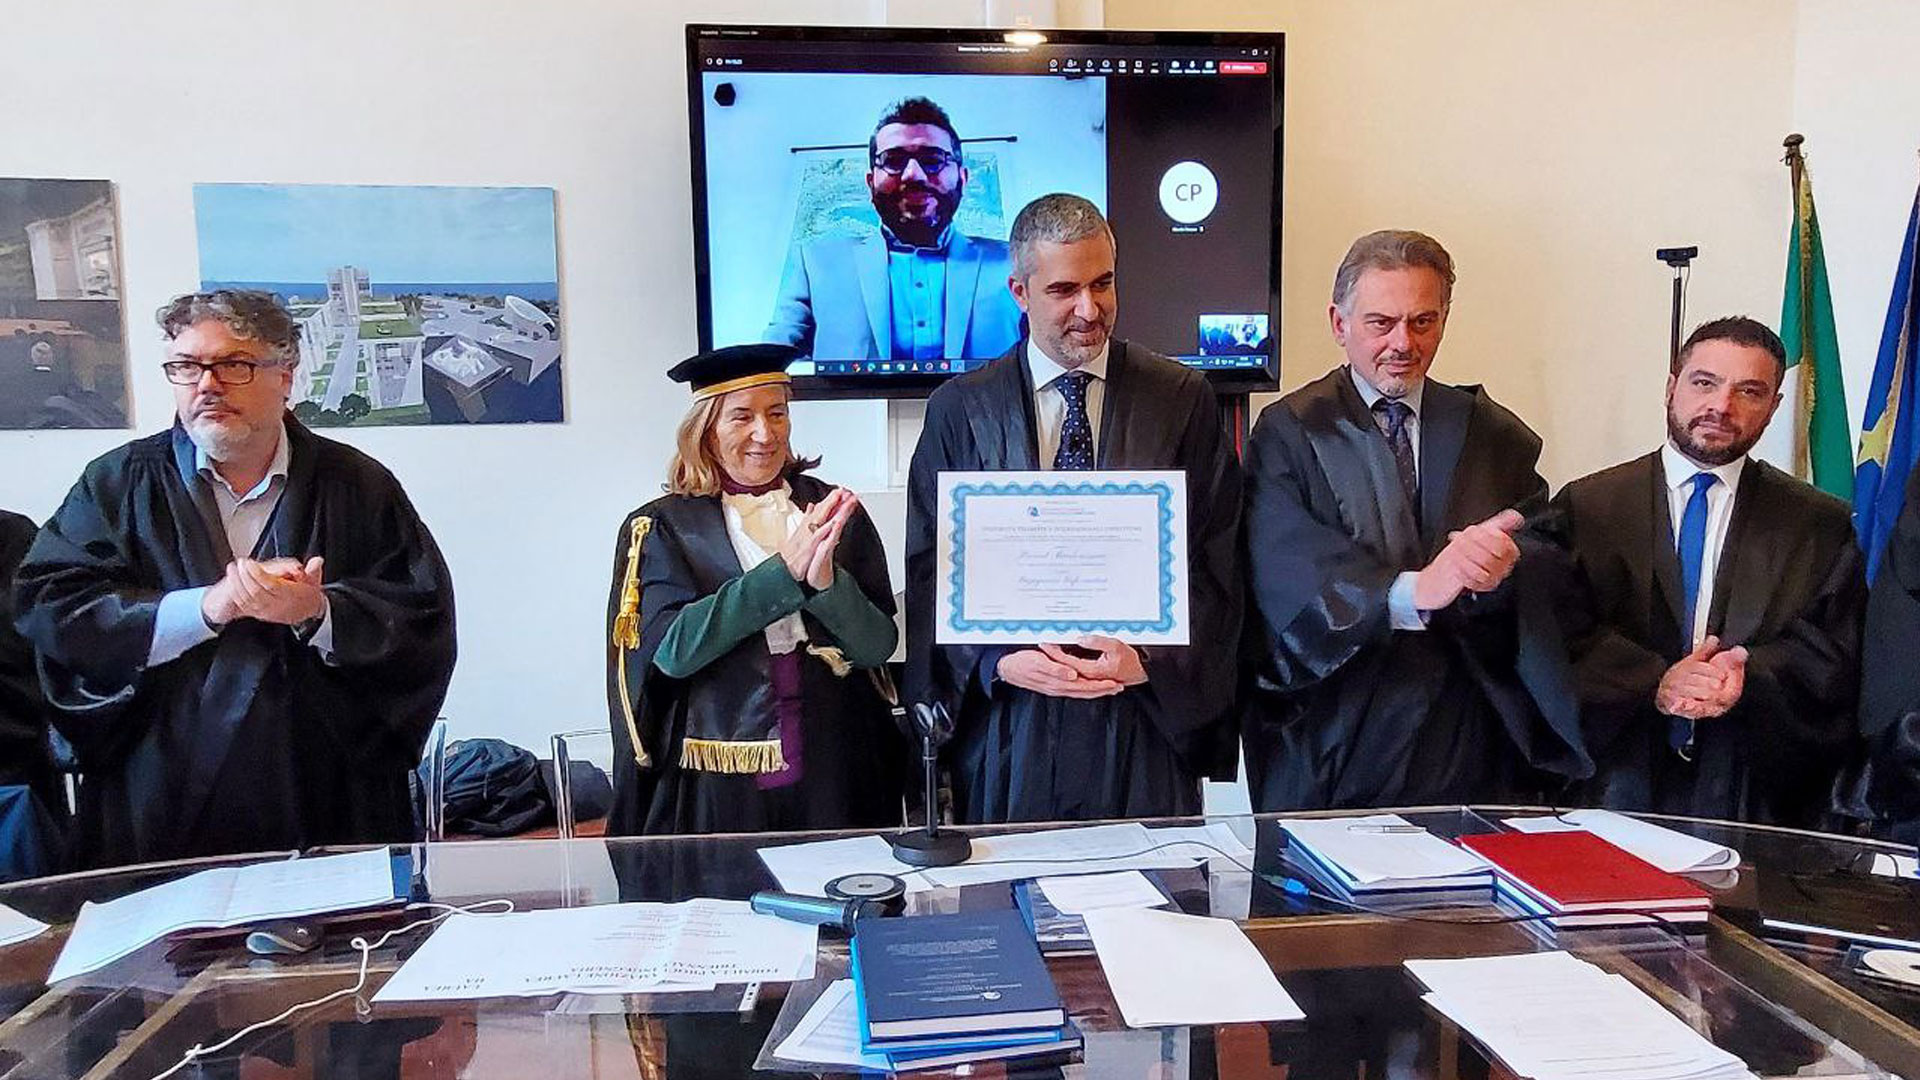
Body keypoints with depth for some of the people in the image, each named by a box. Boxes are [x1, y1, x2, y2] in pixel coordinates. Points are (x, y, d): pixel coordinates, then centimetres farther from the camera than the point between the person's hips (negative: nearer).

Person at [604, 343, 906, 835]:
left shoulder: (832, 512, 3)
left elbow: (879, 645, -3)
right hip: (719, 780, -2)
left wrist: (825, 580, -22)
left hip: (835, 775, 2)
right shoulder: (662, 527, -2)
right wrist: (784, 571, -22)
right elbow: (673, 649, -16)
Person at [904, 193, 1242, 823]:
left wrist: (1148, 659, -12)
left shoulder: (1184, 400, 4)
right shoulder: (959, 409, 4)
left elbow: (1213, 564, 2)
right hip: (1005, 724, 0)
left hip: (1145, 716, 0)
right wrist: (999, 659, -12)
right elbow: (929, 567, 2)